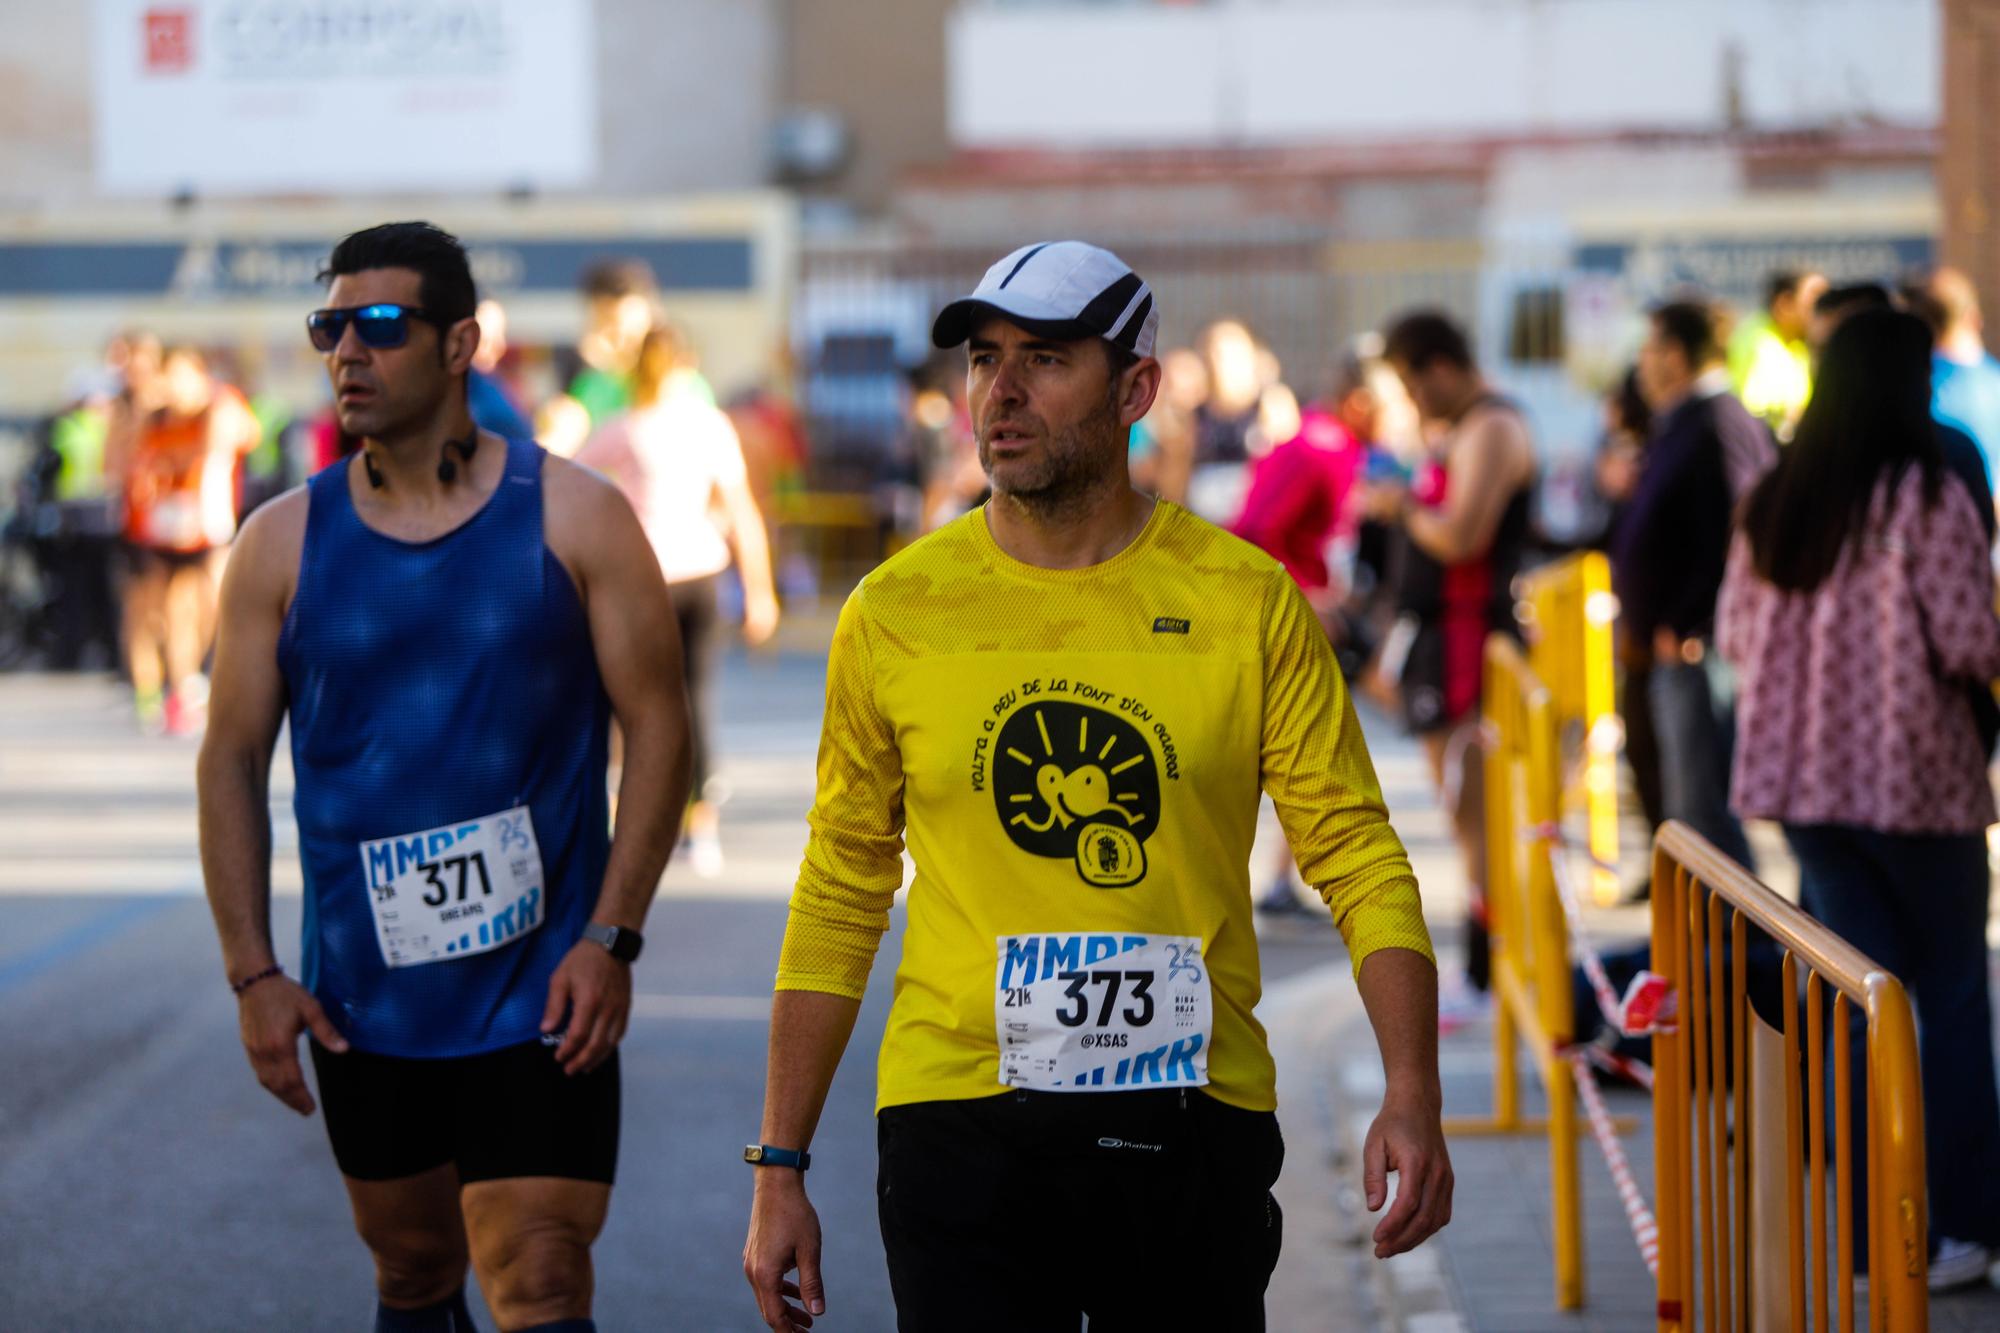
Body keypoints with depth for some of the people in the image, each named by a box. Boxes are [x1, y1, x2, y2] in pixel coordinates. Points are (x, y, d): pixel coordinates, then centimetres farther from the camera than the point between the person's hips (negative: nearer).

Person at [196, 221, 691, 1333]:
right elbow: (235, 759, 5)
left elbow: (658, 727, -3)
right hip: (362, 1003, 3)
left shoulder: (573, 518, -4)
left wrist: (611, 938, -11)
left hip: (540, 994, -3)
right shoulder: (284, 542, 2)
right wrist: (253, 973, -2)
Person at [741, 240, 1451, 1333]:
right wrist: (780, 1168, 6)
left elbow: (1357, 853, 0)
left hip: (1193, 1119, 0)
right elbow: (838, 900, 8)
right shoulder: (895, 611, 2)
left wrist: (1411, 1093, -13)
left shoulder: (1246, 600, 0)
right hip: (959, 1113, 0)